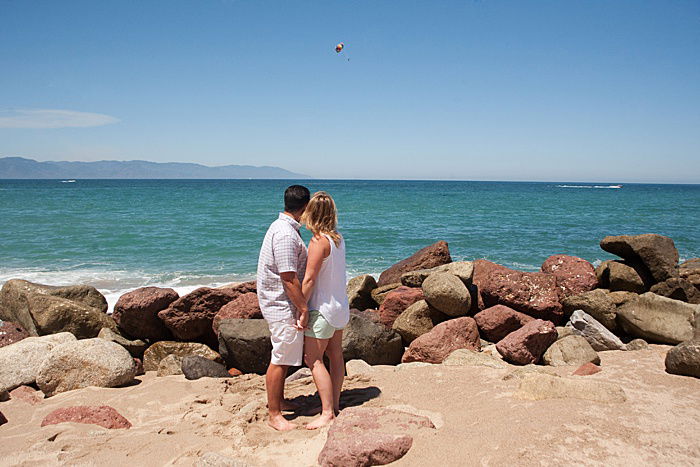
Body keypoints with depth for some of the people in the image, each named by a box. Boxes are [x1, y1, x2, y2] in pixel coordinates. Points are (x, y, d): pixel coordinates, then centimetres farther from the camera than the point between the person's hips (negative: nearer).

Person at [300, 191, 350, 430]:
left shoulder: (319, 241, -20)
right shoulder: (338, 238, 5)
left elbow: (309, 279, -21)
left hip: (322, 308, -9)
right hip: (340, 305, 9)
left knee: (313, 360, -2)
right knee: (335, 356, 14)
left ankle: (327, 413, 1)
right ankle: (334, 405, 25)